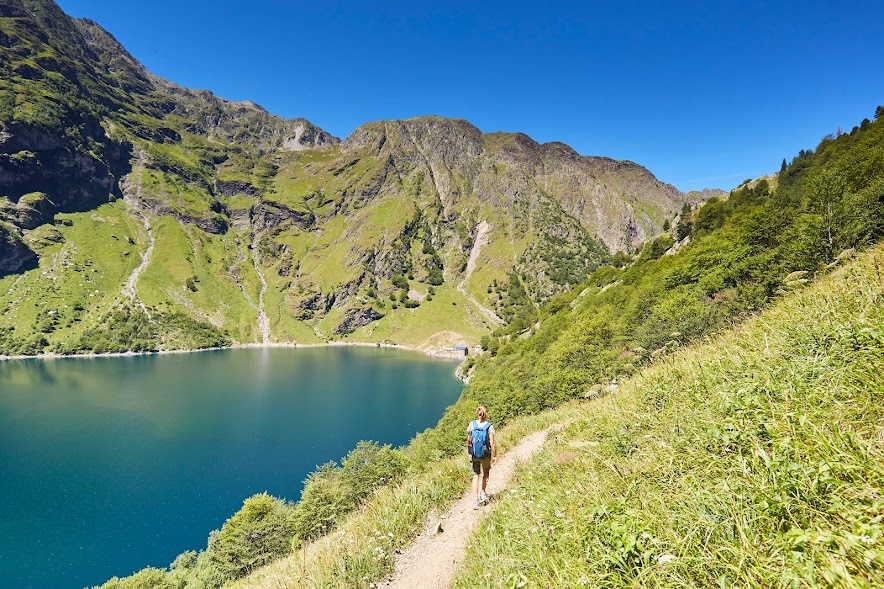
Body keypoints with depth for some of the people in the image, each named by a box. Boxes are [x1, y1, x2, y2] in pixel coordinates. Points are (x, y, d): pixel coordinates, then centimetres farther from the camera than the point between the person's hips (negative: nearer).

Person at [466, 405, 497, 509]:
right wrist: (495, 455, -2)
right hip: (485, 454, -1)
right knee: (486, 473, 26)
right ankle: (483, 492, 18)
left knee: (475, 476, 8)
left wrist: (468, 450, 20)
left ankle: (475, 500, 2)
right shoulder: (489, 426, -13)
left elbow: (468, 439, 4)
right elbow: (492, 443, -13)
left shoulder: (472, 424, -6)